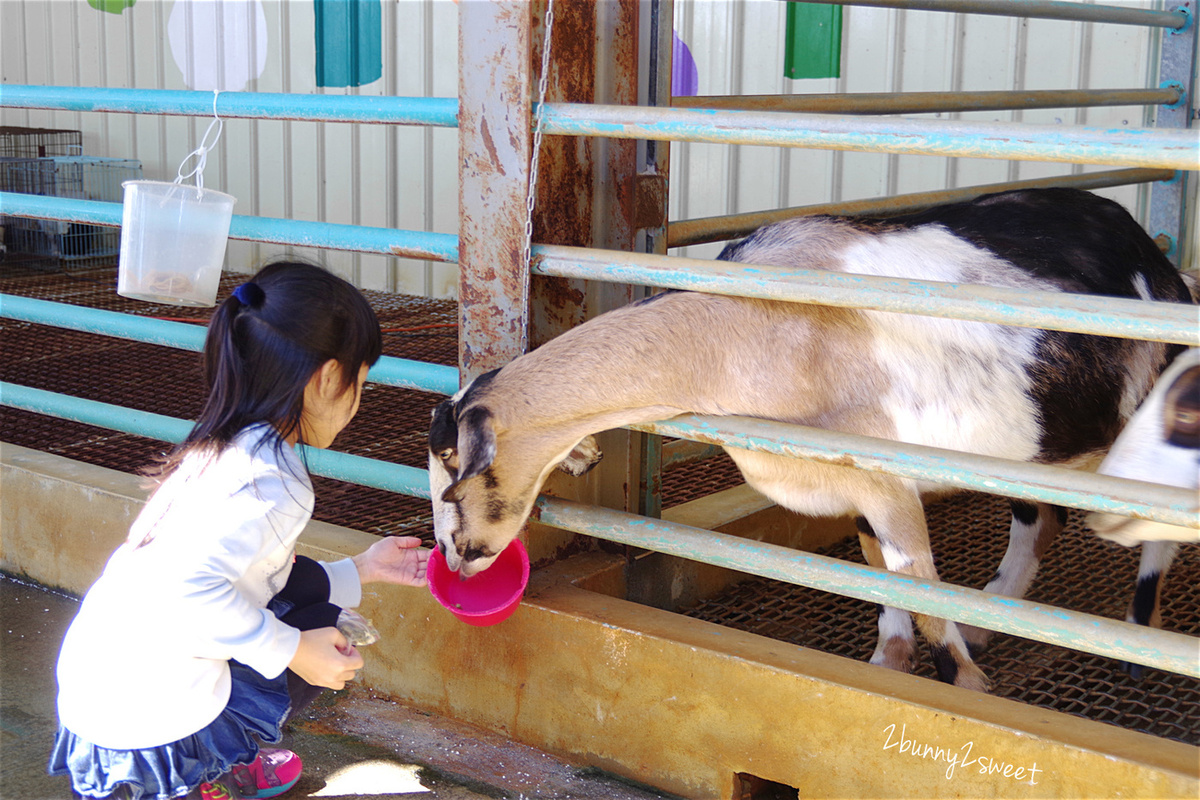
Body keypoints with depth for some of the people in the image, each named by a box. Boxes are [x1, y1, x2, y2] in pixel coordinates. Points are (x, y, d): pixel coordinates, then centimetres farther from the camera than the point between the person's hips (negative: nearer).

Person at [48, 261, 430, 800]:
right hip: (149, 729, -8)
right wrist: (293, 650, -17)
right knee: (320, 621, 8)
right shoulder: (272, 479, -18)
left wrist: (362, 570, 28)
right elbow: (188, 590, -30)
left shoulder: (212, 450, 12)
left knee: (303, 583, 21)